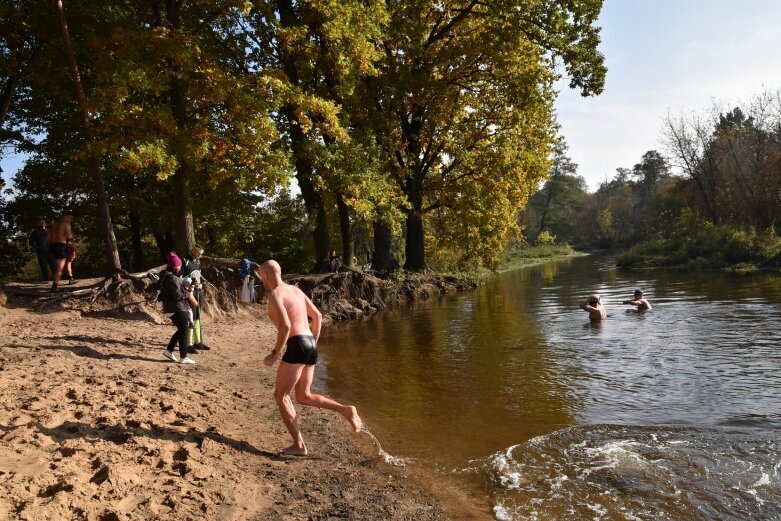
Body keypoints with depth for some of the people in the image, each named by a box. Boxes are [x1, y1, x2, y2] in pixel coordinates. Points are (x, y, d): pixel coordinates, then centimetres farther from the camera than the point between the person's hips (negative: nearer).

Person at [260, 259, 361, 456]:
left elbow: (286, 326, -20)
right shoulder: (296, 290, 20)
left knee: (281, 395, 5)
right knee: (303, 397, 17)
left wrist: (275, 354, -10)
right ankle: (345, 410, 0)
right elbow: (317, 316, 21)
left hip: (297, 347, -9)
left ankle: (299, 445, 4)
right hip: (310, 346, 9)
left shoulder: (274, 294, -7)